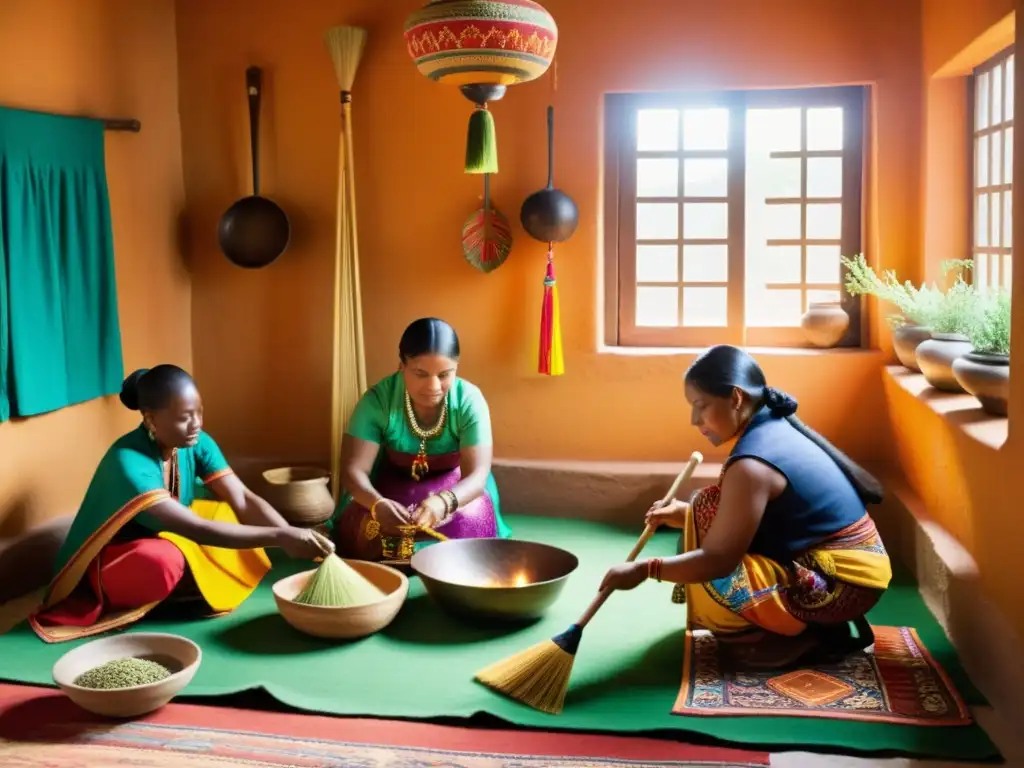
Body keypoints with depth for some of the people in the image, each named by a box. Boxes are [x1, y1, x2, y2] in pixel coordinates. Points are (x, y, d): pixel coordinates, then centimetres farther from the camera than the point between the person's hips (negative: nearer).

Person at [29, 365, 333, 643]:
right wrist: (279, 537, -44)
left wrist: (295, 537, -33)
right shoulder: (128, 462, -34)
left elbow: (244, 501, -17)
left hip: (168, 537, 7)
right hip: (109, 564, -7)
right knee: (162, 560, -39)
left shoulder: (197, 443, -13)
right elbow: (197, 530, -39)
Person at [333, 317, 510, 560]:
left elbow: (477, 474, -30)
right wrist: (377, 504, -51)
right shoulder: (377, 400, -26)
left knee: (469, 523, -28)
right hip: (393, 486, 0)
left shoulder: (470, 401, -26)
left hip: (452, 488, 0)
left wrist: (443, 501, -54)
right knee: (359, 527, -25)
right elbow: (353, 469, -27)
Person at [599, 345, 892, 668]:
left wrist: (643, 570, -15)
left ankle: (819, 635, -2)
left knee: (708, 588, -16)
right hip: (850, 563, 10)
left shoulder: (751, 466, -24)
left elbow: (717, 560, -23)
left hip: (841, 581, -10)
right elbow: (735, 518, 15)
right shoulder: (775, 429, 5)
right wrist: (685, 514, 4)